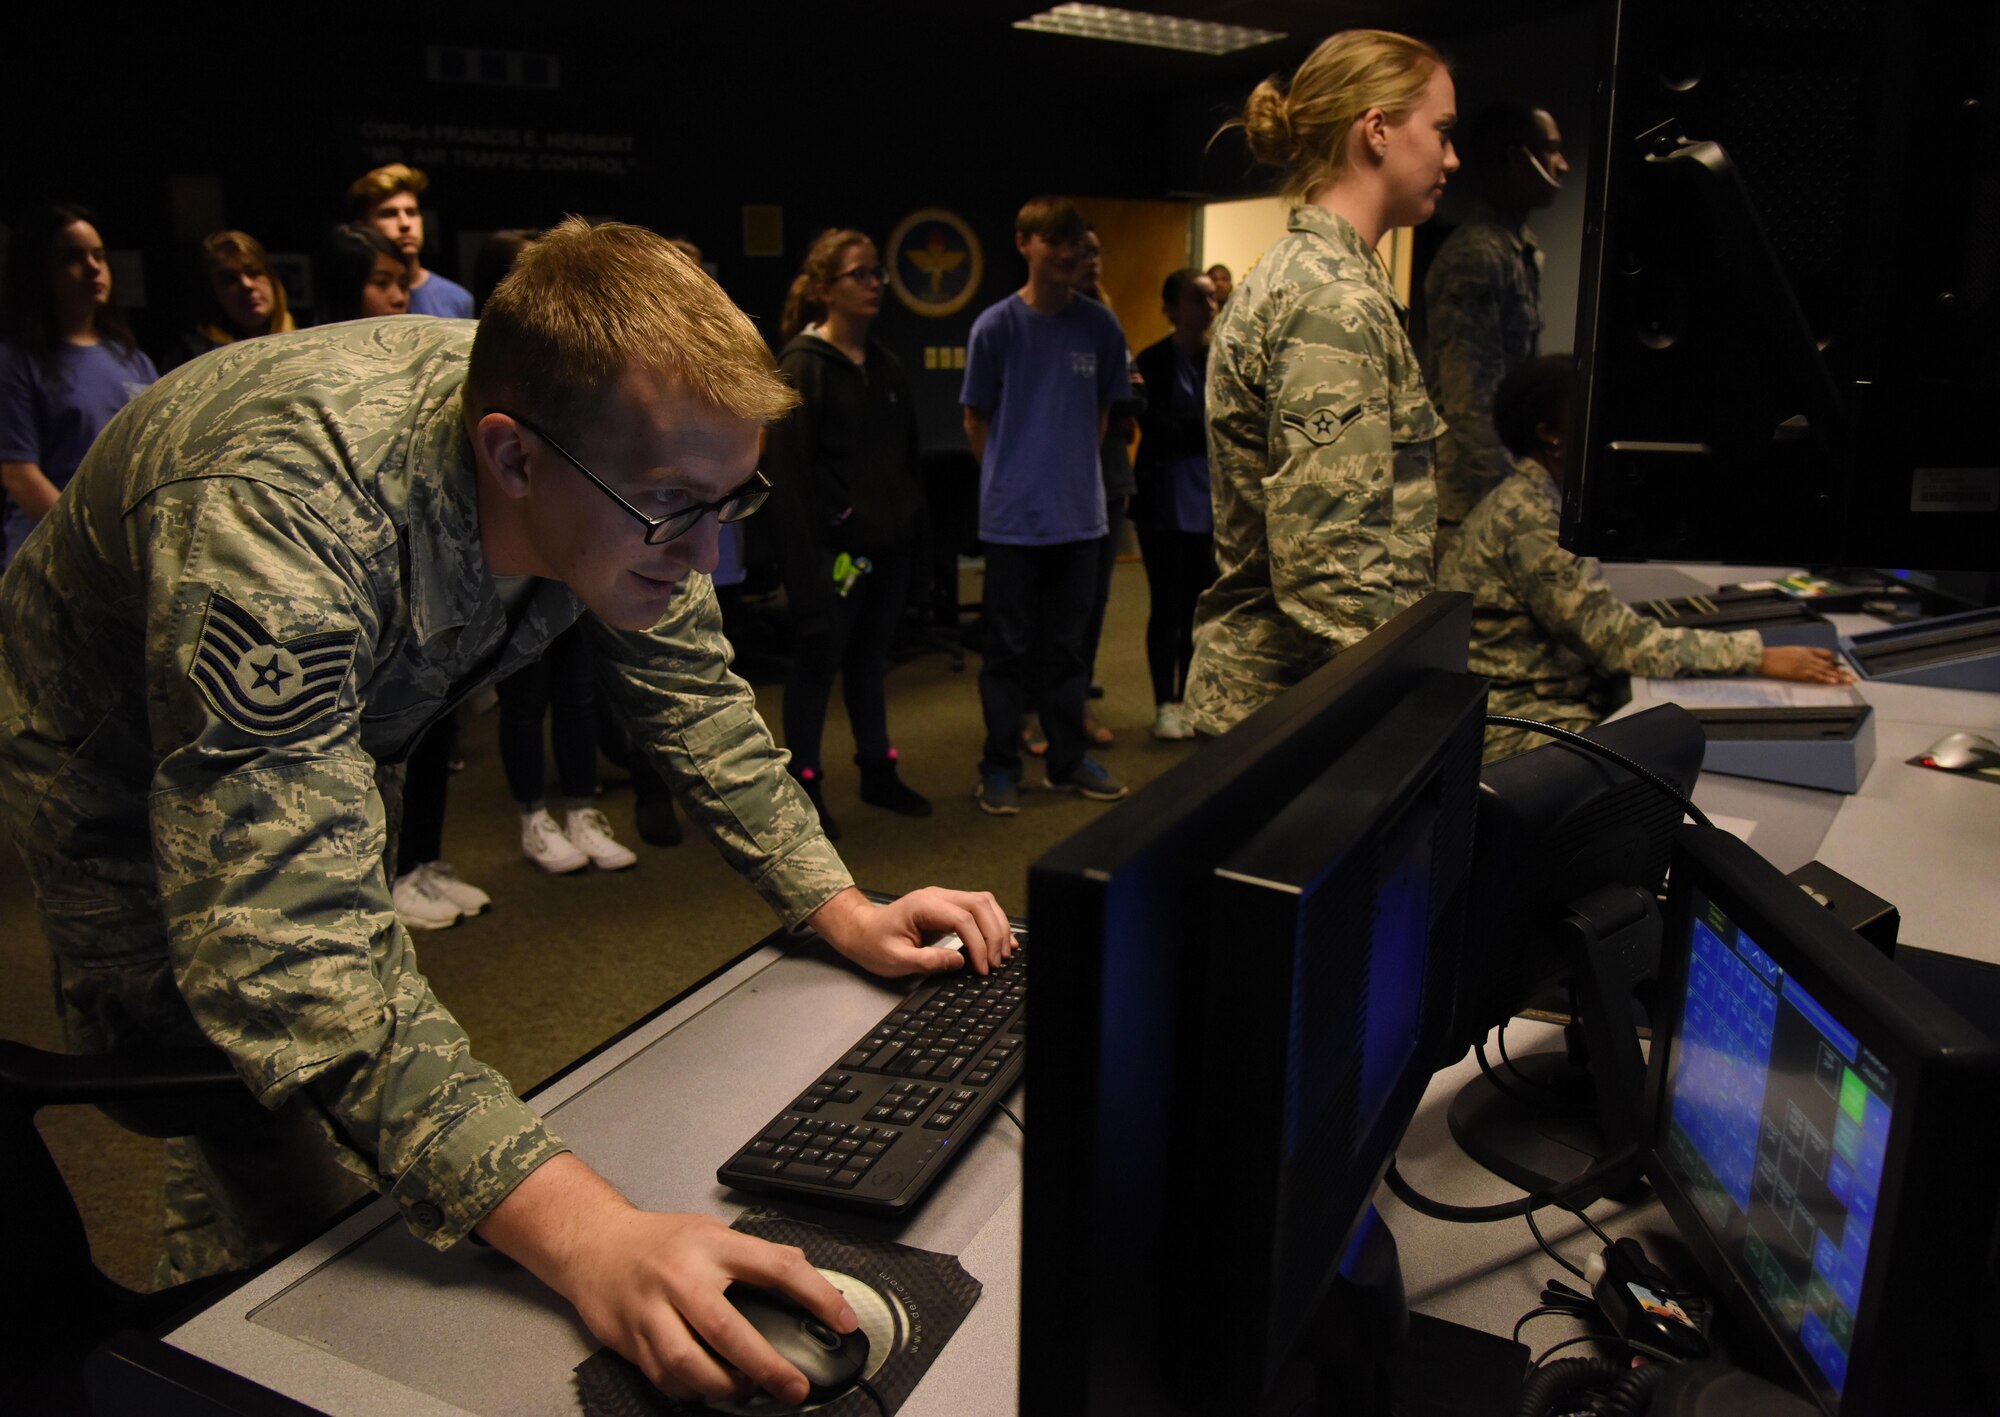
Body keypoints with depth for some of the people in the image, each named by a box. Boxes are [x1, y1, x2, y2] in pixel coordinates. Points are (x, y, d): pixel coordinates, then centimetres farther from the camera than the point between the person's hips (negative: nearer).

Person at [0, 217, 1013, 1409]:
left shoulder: (629, 466, -23)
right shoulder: (277, 518, -44)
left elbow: (694, 693, -8)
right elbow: (285, 946, -50)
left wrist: (842, 909, -17)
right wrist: (581, 1233, -59)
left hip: (334, 736, 6)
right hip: (127, 774, -5)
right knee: (282, 1192, -8)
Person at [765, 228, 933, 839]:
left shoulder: (886, 365, 12)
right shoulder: (802, 366, -10)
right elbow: (788, 469, -15)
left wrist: (913, 521, 10)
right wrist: (803, 562, -20)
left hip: (887, 542, 7)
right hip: (833, 545, -6)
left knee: (870, 656, 16)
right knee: (818, 659, 4)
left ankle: (878, 771, 28)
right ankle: (805, 785, 16)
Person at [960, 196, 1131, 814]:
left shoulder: (1100, 327, 3)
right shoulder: (996, 326, -4)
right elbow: (976, 420, 3)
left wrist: (1074, 467, 11)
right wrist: (1009, 479, 5)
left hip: (1078, 514, 3)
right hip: (1013, 516, -3)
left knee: (1066, 645, 13)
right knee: (1008, 648, 5)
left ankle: (1068, 760, 24)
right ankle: (1000, 768, 15)